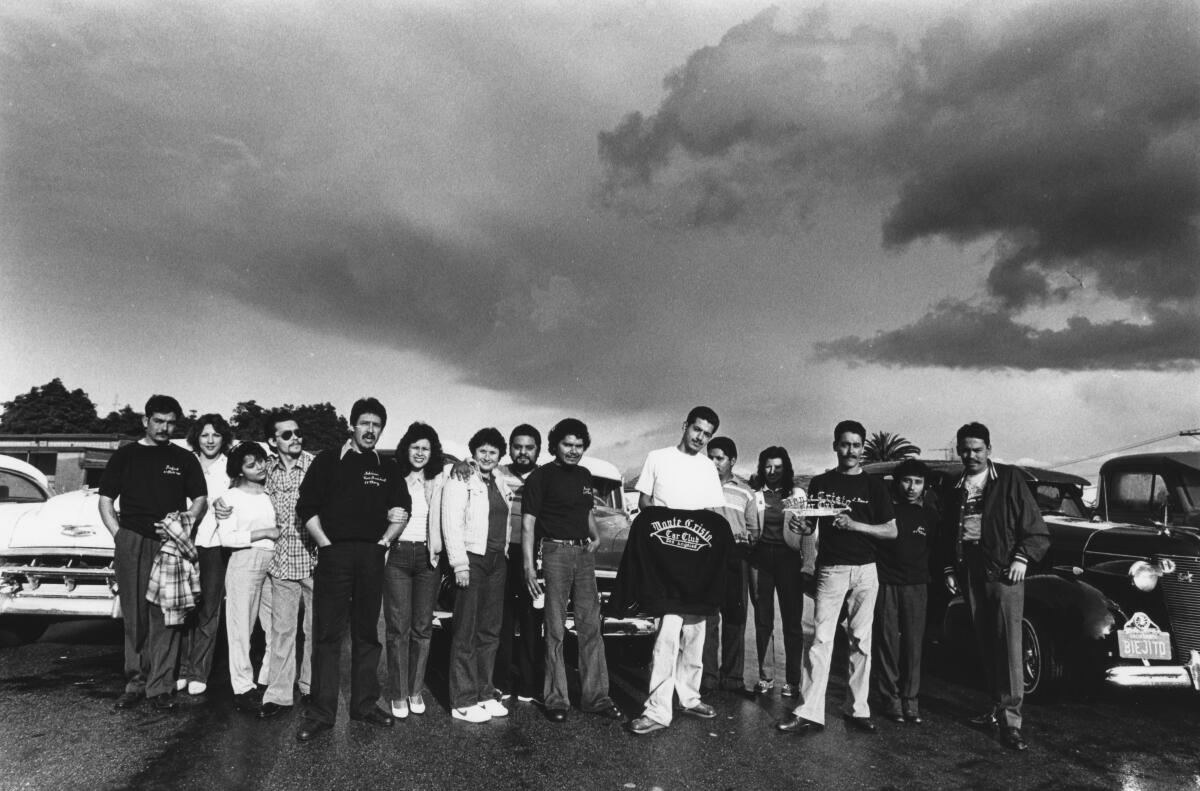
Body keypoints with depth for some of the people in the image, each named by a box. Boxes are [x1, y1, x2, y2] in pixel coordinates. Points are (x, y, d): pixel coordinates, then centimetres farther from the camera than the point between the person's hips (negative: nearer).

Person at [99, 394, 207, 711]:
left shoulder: (184, 459, 11)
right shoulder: (125, 456, 11)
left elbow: (200, 499, 11)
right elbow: (106, 500, 10)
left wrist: (191, 516, -10)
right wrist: (119, 536, 0)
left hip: (170, 544, 0)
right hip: (131, 543, 0)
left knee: (164, 617, -2)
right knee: (134, 617, 4)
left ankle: (160, 687, 3)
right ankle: (135, 682, 14)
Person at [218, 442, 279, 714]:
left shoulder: (271, 494, 14)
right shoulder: (232, 496, 0)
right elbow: (226, 538, -8)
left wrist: (281, 532, 4)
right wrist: (265, 533, -12)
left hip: (273, 565, 5)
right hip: (244, 563, -4)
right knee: (241, 628, -2)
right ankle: (243, 689, 3)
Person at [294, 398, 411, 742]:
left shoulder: (387, 469, 12)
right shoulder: (328, 461, 4)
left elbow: (401, 511, 14)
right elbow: (307, 507, 0)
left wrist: (383, 541, 3)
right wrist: (325, 544, -5)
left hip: (372, 556, 3)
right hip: (334, 554, -3)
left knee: (368, 632, 9)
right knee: (328, 633, -2)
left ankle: (365, 703, 20)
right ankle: (320, 712, 5)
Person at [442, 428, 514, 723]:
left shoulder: (501, 485, 17)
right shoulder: (460, 482, -5)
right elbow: (451, 525, -12)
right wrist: (460, 565, -18)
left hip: (497, 561, 7)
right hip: (472, 560, -7)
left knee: (490, 632, 11)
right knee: (466, 633, -4)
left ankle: (484, 694, 21)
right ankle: (463, 701, 2)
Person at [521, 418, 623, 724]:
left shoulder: (584, 476, 15)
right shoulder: (541, 476, -4)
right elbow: (528, 523, -9)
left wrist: (596, 536, 6)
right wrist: (529, 567, -17)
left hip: (583, 553, 6)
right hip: (554, 552, -6)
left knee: (591, 627, 6)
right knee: (555, 631, -1)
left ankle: (596, 697, 14)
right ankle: (555, 700, 9)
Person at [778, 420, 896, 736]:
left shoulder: (873, 485, 5)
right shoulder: (820, 483, 8)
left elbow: (892, 531, 2)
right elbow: (810, 527, 13)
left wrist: (854, 525, -12)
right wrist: (800, 523, -10)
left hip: (865, 570, 1)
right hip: (830, 568, 0)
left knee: (861, 640, 6)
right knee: (821, 639, -5)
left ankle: (857, 709, 17)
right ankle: (809, 712, -4)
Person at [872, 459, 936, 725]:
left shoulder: (929, 516, 10)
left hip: (916, 586, 2)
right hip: (885, 584, -2)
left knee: (913, 645, 1)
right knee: (887, 643, -1)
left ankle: (910, 699, 9)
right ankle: (890, 698, 7)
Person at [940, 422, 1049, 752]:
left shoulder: (1009, 479, 0)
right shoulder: (956, 488, 13)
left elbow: (1035, 528, -1)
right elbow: (947, 533, 18)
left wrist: (1023, 558, -12)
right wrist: (949, 569, 12)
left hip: (1005, 571, -5)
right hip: (970, 573, 5)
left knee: (1008, 644, -9)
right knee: (986, 646, 11)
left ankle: (1010, 721, -8)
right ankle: (998, 708, 22)